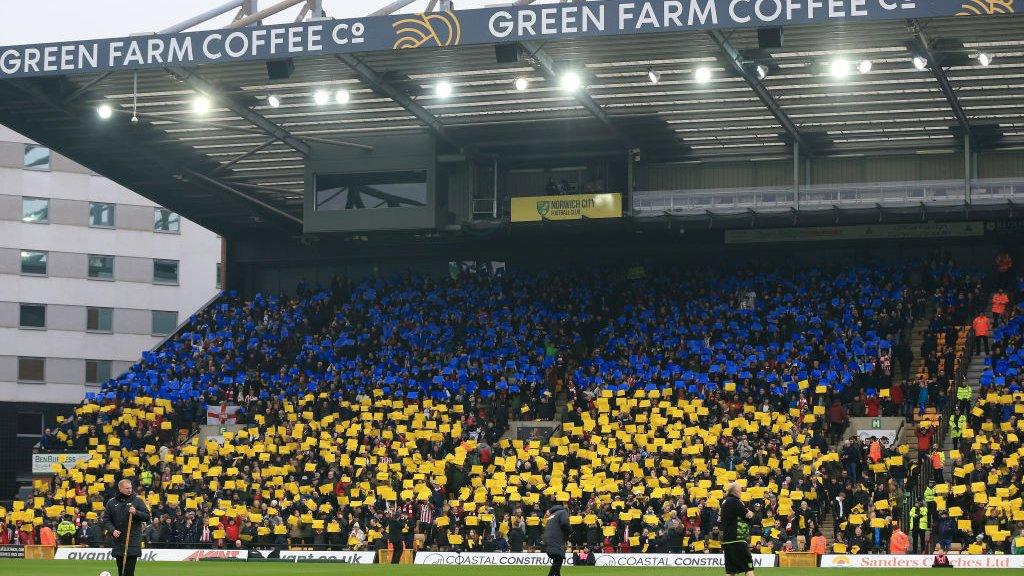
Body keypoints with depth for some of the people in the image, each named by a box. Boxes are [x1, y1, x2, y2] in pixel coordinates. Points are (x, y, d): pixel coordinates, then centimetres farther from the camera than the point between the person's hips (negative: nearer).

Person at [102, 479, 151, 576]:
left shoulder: (137, 501, 4)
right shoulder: (111, 503, 8)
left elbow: (147, 517, 3)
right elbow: (106, 519, 8)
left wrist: (136, 513, -16)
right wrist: (112, 530, -9)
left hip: (133, 541, -3)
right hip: (118, 541, 3)